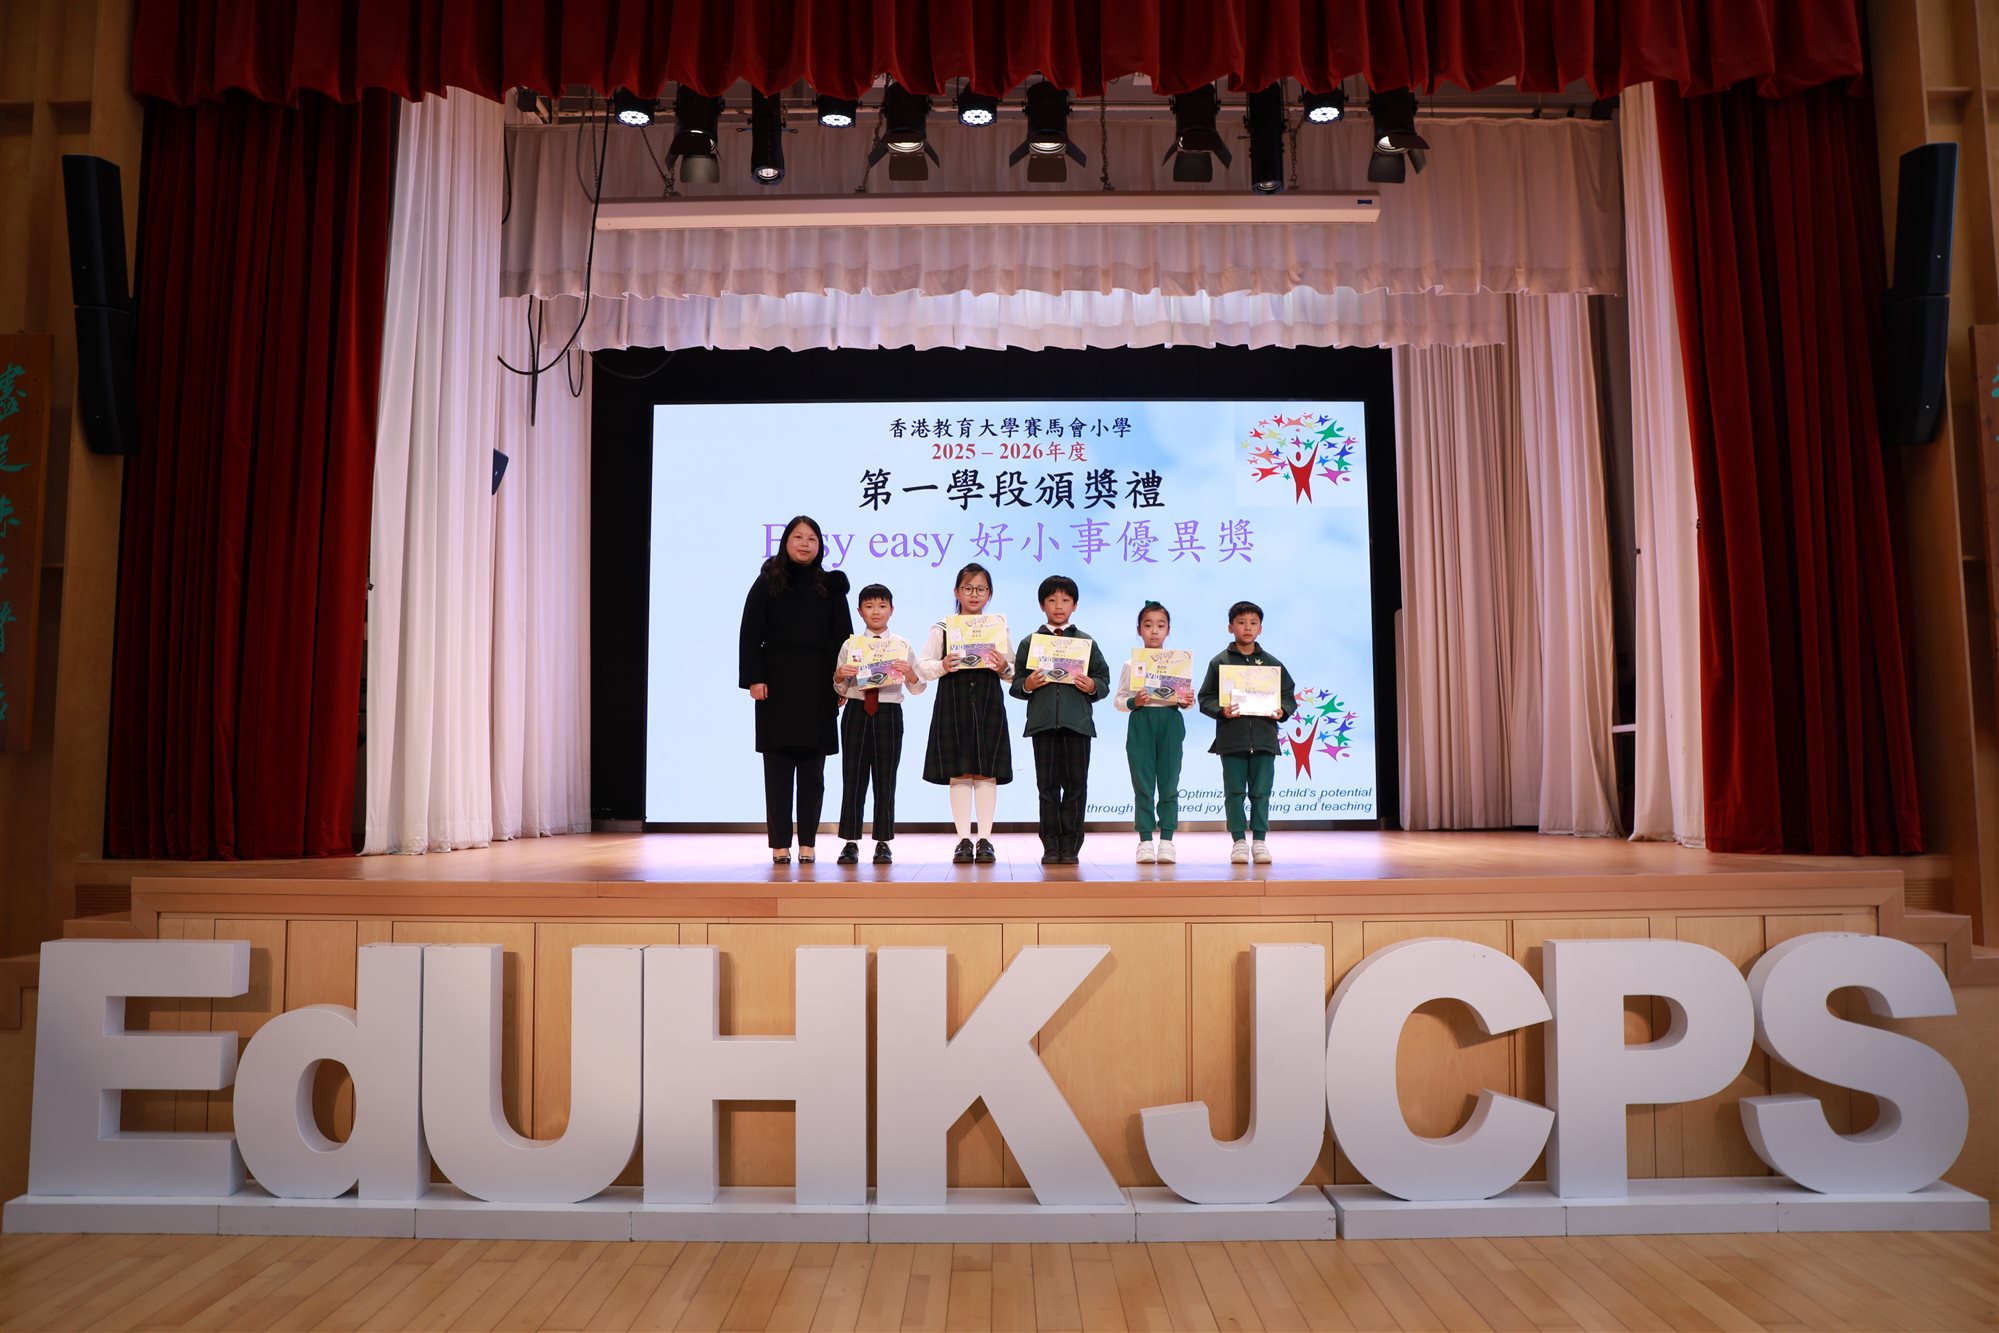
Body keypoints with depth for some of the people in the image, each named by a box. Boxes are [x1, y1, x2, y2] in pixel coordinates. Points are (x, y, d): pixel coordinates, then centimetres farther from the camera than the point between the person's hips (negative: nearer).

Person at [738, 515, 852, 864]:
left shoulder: (831, 585, 9)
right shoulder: (767, 582, 5)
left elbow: (843, 636, 8)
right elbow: (751, 633, 1)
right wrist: (754, 678, -9)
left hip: (817, 685, 1)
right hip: (777, 682, -1)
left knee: (812, 767, 3)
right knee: (778, 766, 0)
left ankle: (807, 843, 9)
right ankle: (780, 844, 3)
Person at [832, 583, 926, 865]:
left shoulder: (902, 646, 5)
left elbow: (918, 688, 4)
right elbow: (840, 689, 8)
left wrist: (911, 675, -17)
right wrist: (839, 676, -14)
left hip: (889, 714, -1)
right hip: (856, 712, 1)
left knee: (885, 780, 3)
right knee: (853, 778, 2)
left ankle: (883, 843, 12)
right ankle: (851, 842, 10)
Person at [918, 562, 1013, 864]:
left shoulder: (999, 628, 11)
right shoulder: (941, 629, 7)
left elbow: (1014, 673, 12)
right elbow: (922, 666, 4)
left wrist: (1004, 668, -10)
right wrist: (942, 666, -14)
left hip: (989, 703, 1)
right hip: (953, 703, -1)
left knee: (987, 771, -1)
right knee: (959, 773, -1)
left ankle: (985, 840, 6)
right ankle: (964, 840, 6)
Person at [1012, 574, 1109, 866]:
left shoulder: (1087, 642, 10)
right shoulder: (1030, 643, 10)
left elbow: (1103, 678, 10)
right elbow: (1016, 683, 10)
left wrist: (1092, 686, -10)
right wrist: (1027, 685, -11)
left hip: (1077, 722, 0)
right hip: (1042, 722, 0)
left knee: (1076, 784, 0)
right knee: (1048, 784, 3)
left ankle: (1070, 845, 7)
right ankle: (1051, 846, 9)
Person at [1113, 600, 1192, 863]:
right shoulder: (1131, 664, 7)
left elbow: (1187, 697, 11)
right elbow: (1117, 700, 6)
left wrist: (1187, 701, -11)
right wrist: (1134, 702, -13)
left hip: (1170, 721, 1)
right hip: (1140, 723, -1)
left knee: (1169, 784, 1)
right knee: (1143, 785, 0)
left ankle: (1166, 841, 6)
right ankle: (1145, 841, 5)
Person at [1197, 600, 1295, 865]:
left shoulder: (1271, 663, 9)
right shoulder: (1220, 661, 3)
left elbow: (1289, 694, 13)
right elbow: (1206, 698, 2)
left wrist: (1282, 711, -6)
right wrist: (1221, 710, -15)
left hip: (1264, 736, 1)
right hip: (1232, 737, -1)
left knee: (1261, 792, 3)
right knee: (1234, 791, 2)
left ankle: (1259, 840, 12)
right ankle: (1239, 841, 10)